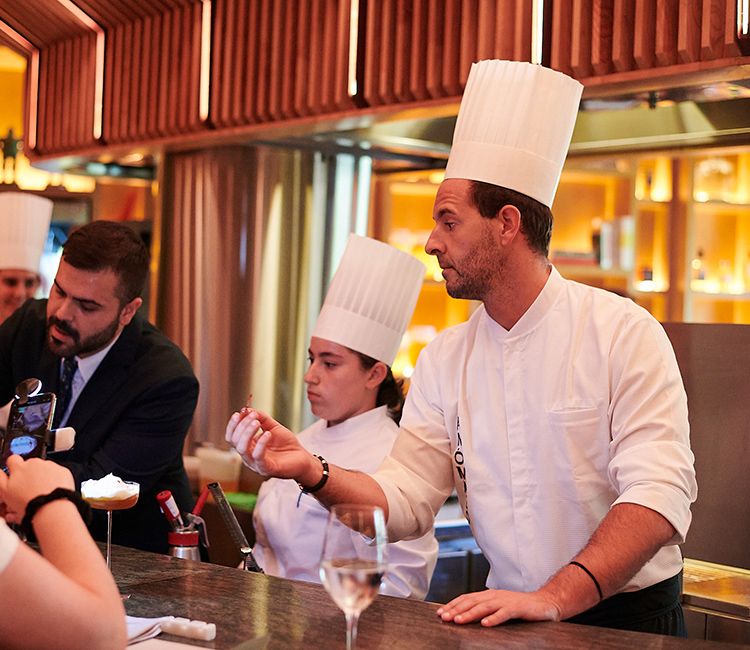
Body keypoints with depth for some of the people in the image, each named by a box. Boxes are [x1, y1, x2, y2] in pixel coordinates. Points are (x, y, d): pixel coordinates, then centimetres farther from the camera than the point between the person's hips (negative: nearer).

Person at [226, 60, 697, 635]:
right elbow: (404, 500, 3)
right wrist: (312, 473, -15)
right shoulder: (444, 360, 6)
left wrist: (554, 598, -28)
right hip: (513, 621, 3)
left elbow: (660, 495, -17)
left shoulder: (623, 333, -8)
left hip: (630, 620, -3)